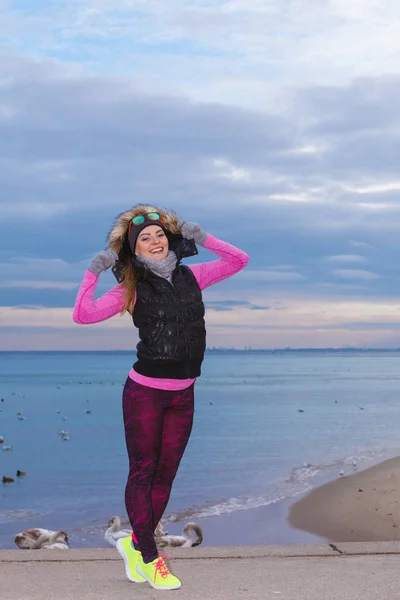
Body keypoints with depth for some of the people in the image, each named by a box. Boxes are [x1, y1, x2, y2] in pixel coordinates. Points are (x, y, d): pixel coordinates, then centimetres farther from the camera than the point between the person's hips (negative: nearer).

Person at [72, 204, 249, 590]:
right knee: (143, 472, 3)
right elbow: (83, 315, -15)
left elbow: (239, 260, 12)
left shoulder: (190, 277, 6)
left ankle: (136, 542, 28)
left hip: (183, 395, 4)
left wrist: (202, 238, 3)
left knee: (166, 473, 10)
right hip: (144, 392, -4)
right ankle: (149, 558, 15)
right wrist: (93, 273, -17)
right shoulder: (132, 289, -6)